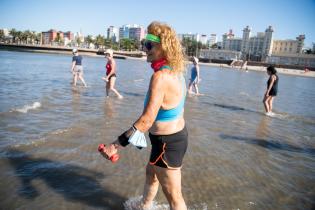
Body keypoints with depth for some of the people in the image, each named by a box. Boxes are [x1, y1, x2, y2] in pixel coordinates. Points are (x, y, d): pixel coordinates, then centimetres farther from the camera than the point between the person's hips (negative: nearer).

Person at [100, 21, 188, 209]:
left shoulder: (160, 76, -27)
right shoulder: (176, 72, 1)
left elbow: (146, 120, -31)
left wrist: (116, 145, -28)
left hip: (167, 143, -10)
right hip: (179, 134, 10)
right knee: (151, 173, 31)